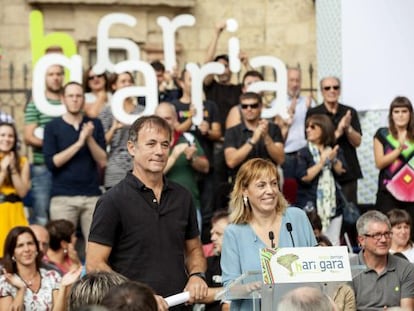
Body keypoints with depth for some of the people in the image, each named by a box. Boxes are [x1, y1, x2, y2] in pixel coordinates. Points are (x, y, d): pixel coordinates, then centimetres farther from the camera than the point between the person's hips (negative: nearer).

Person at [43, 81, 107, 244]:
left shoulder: (94, 125, 9)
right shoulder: (52, 127, 4)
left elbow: (102, 161, 4)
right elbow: (51, 162, -7)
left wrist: (90, 139, -10)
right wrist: (78, 143, -13)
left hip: (92, 195, 2)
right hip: (63, 196, -1)